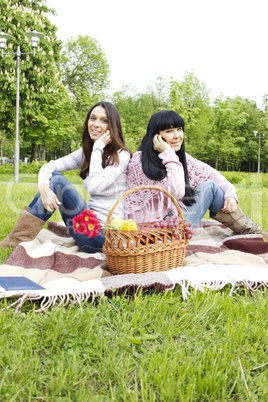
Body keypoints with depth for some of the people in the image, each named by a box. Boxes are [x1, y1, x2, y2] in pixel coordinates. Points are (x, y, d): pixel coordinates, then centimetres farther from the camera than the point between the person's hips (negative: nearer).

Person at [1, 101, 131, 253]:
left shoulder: (121, 155, -11)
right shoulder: (86, 152, 10)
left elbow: (94, 186, -25)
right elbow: (48, 166, 3)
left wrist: (99, 147, -17)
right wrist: (44, 188, -19)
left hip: (104, 234, -7)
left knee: (58, 181, -15)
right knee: (54, 176, -3)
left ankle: (19, 238, -8)